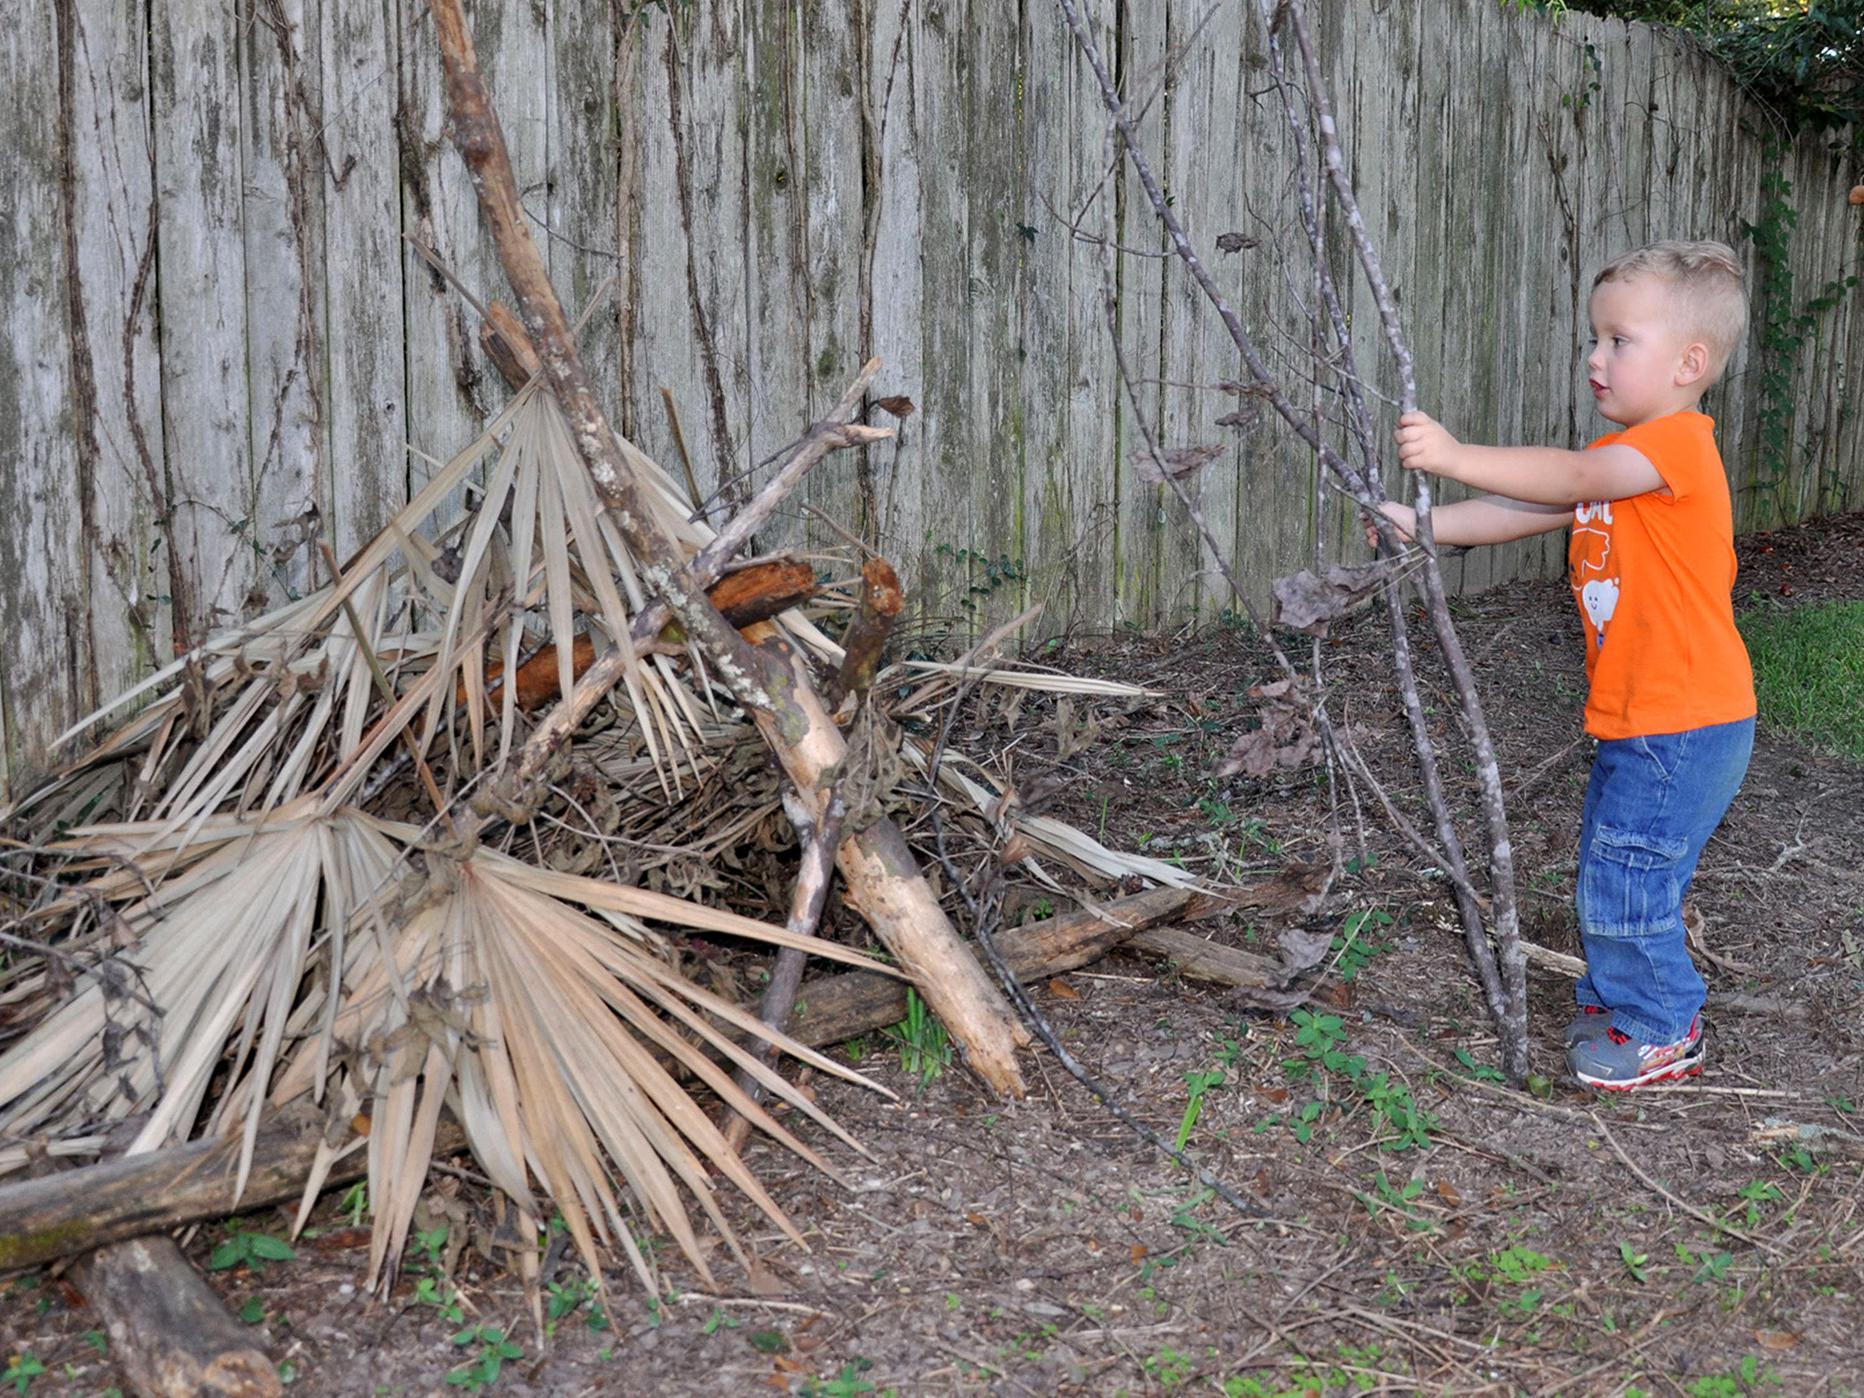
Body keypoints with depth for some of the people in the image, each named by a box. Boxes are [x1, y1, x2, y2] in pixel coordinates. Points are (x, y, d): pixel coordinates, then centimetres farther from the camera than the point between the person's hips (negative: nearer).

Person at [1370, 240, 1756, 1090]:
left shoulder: (1679, 443, -16)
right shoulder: (1619, 464, 15)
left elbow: (1573, 479, -32)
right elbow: (1528, 513, 8)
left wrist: (1457, 458, -41)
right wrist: (1423, 526, -4)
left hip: (1686, 723, -10)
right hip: (1633, 718, 10)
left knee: (1626, 875, -5)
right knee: (1608, 868, 19)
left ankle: (1663, 1031, 13)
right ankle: (1616, 998, 36)